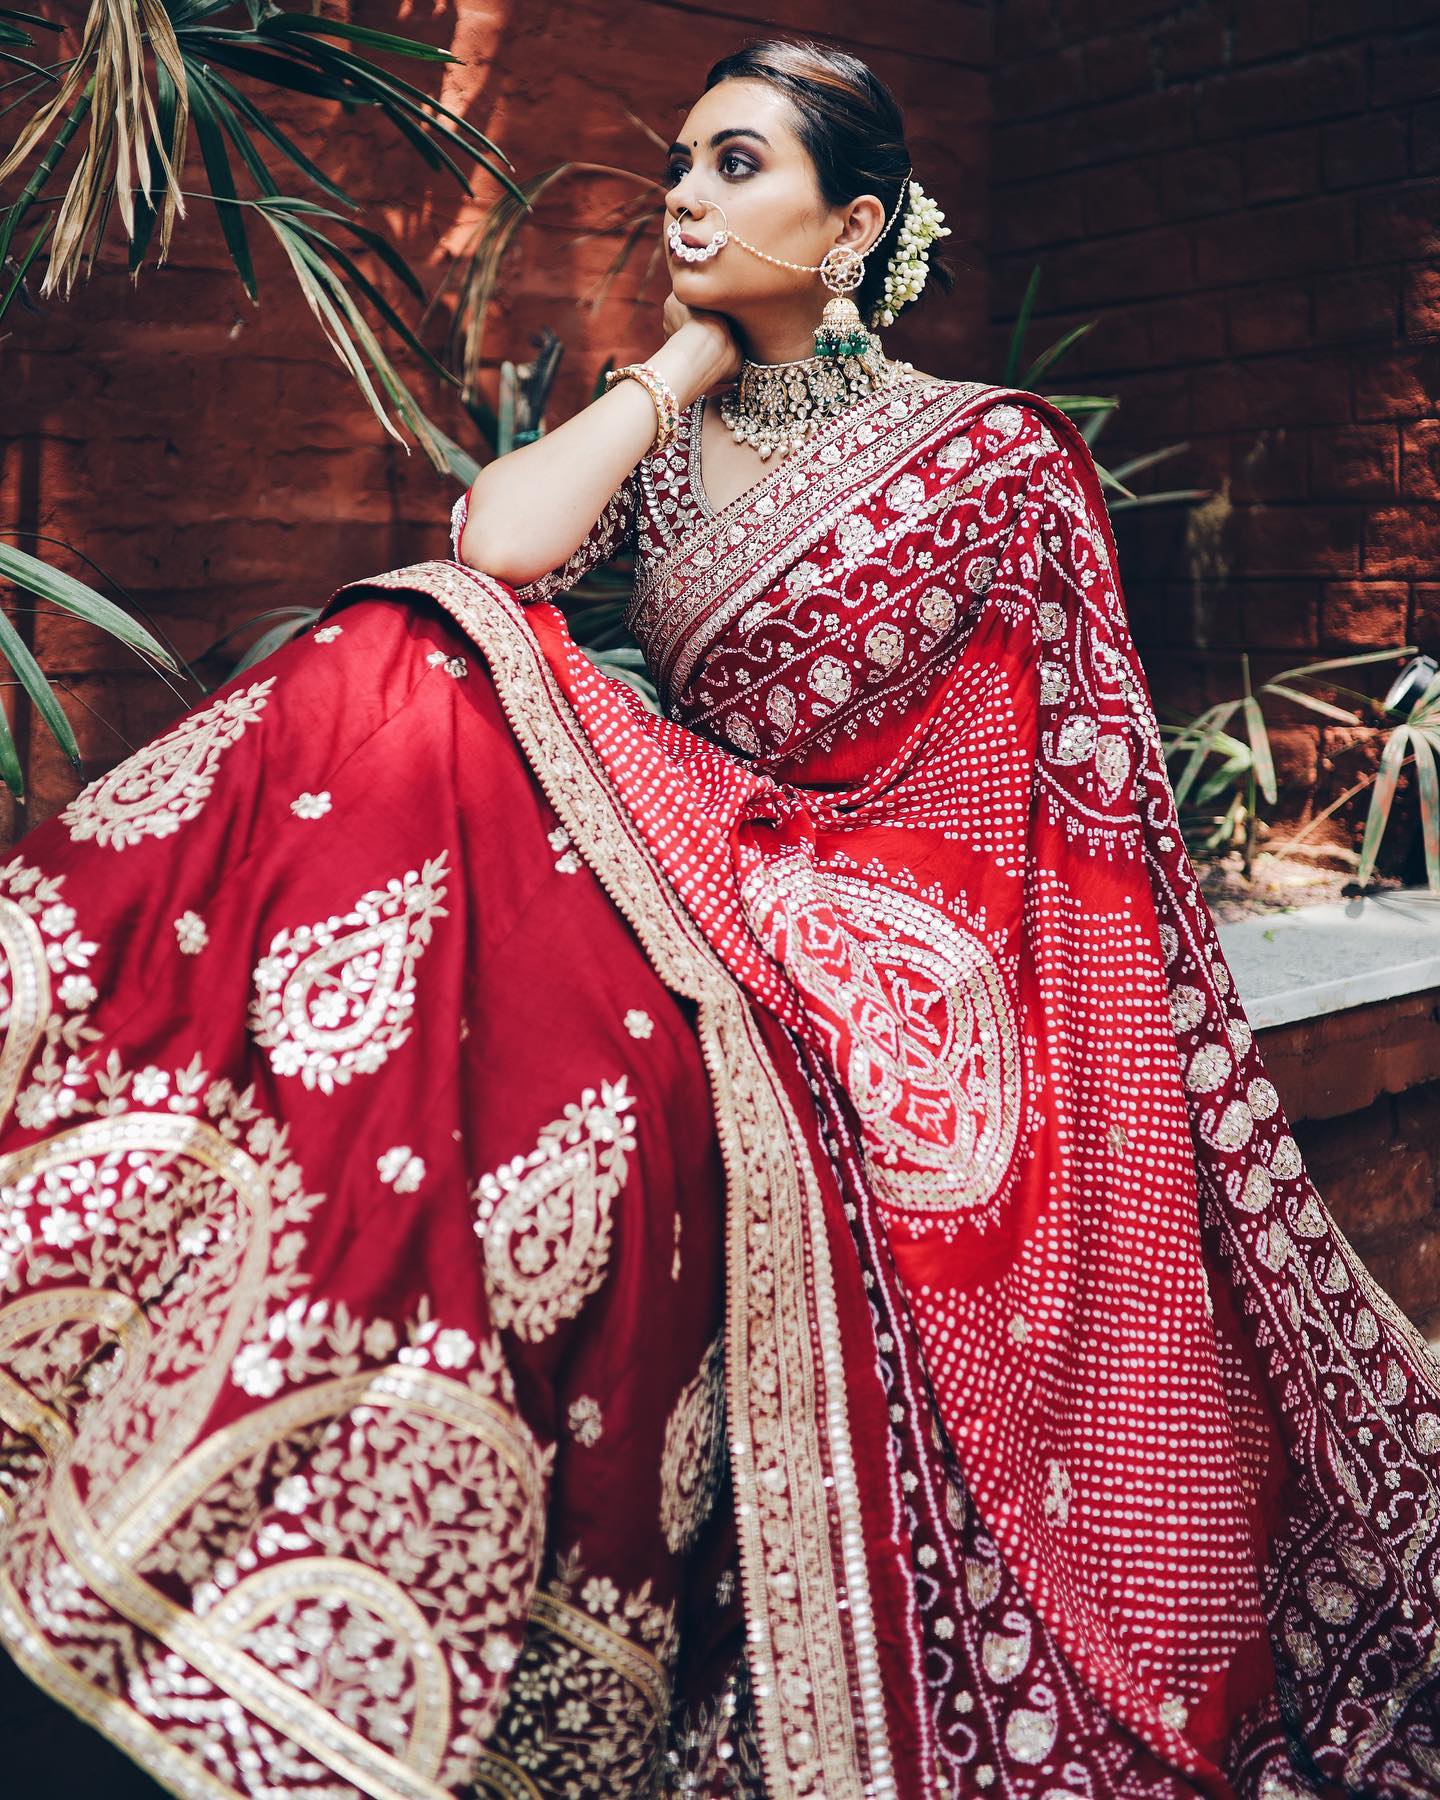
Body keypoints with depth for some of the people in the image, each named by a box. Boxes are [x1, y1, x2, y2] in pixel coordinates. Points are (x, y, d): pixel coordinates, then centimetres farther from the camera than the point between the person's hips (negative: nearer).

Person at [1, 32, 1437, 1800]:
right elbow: (498, 541, -11)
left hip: (914, 976, -3)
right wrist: (694, 356, 1)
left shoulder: (1000, 453, 0)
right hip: (715, 908, 4)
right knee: (414, 680, -20)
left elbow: (1097, 804, 0)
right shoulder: (662, 436, 12)